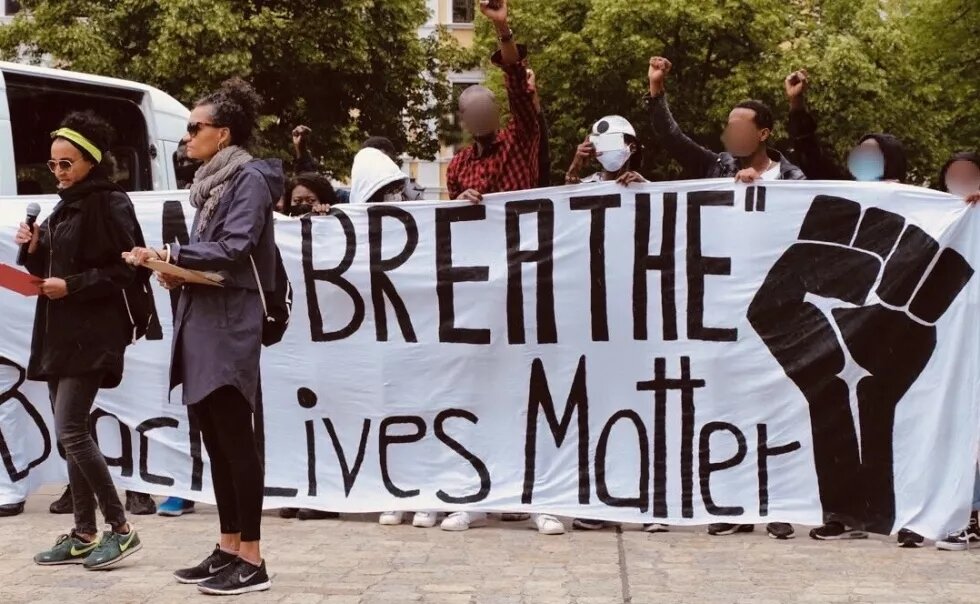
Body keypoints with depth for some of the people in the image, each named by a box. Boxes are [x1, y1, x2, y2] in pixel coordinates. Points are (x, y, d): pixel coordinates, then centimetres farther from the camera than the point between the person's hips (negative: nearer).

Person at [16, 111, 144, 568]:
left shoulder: (108, 205, -10)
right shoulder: (63, 208, 16)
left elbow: (125, 270, -15)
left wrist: (73, 285, -20)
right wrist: (34, 249, 1)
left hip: (92, 334, -9)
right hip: (59, 332, 9)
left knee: (70, 431, -13)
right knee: (72, 433, 8)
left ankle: (120, 529, -5)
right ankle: (84, 535, 14)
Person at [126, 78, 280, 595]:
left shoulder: (249, 178, -8)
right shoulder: (212, 181, 18)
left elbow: (235, 248, -19)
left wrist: (172, 255, -23)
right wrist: (179, 272, 2)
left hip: (228, 329, -9)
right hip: (202, 325, 9)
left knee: (236, 441, -6)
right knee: (215, 442, 12)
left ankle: (252, 561, -1)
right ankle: (228, 549, 19)